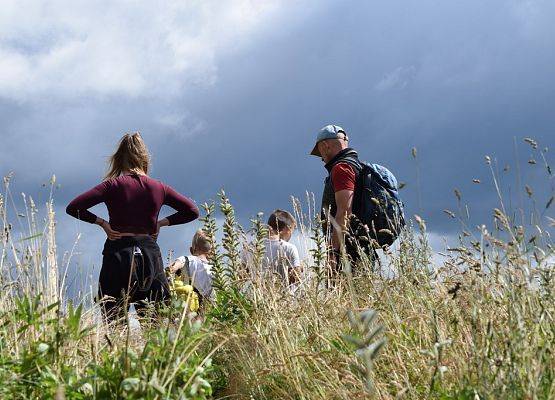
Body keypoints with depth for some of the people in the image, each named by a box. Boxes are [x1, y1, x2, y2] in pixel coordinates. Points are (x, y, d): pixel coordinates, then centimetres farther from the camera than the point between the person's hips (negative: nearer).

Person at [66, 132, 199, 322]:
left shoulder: (113, 185, -4)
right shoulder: (159, 187, 5)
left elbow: (73, 207, -9)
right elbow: (192, 210, 12)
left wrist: (101, 222, 1)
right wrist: (162, 222, 11)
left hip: (118, 252, -3)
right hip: (150, 254, 3)